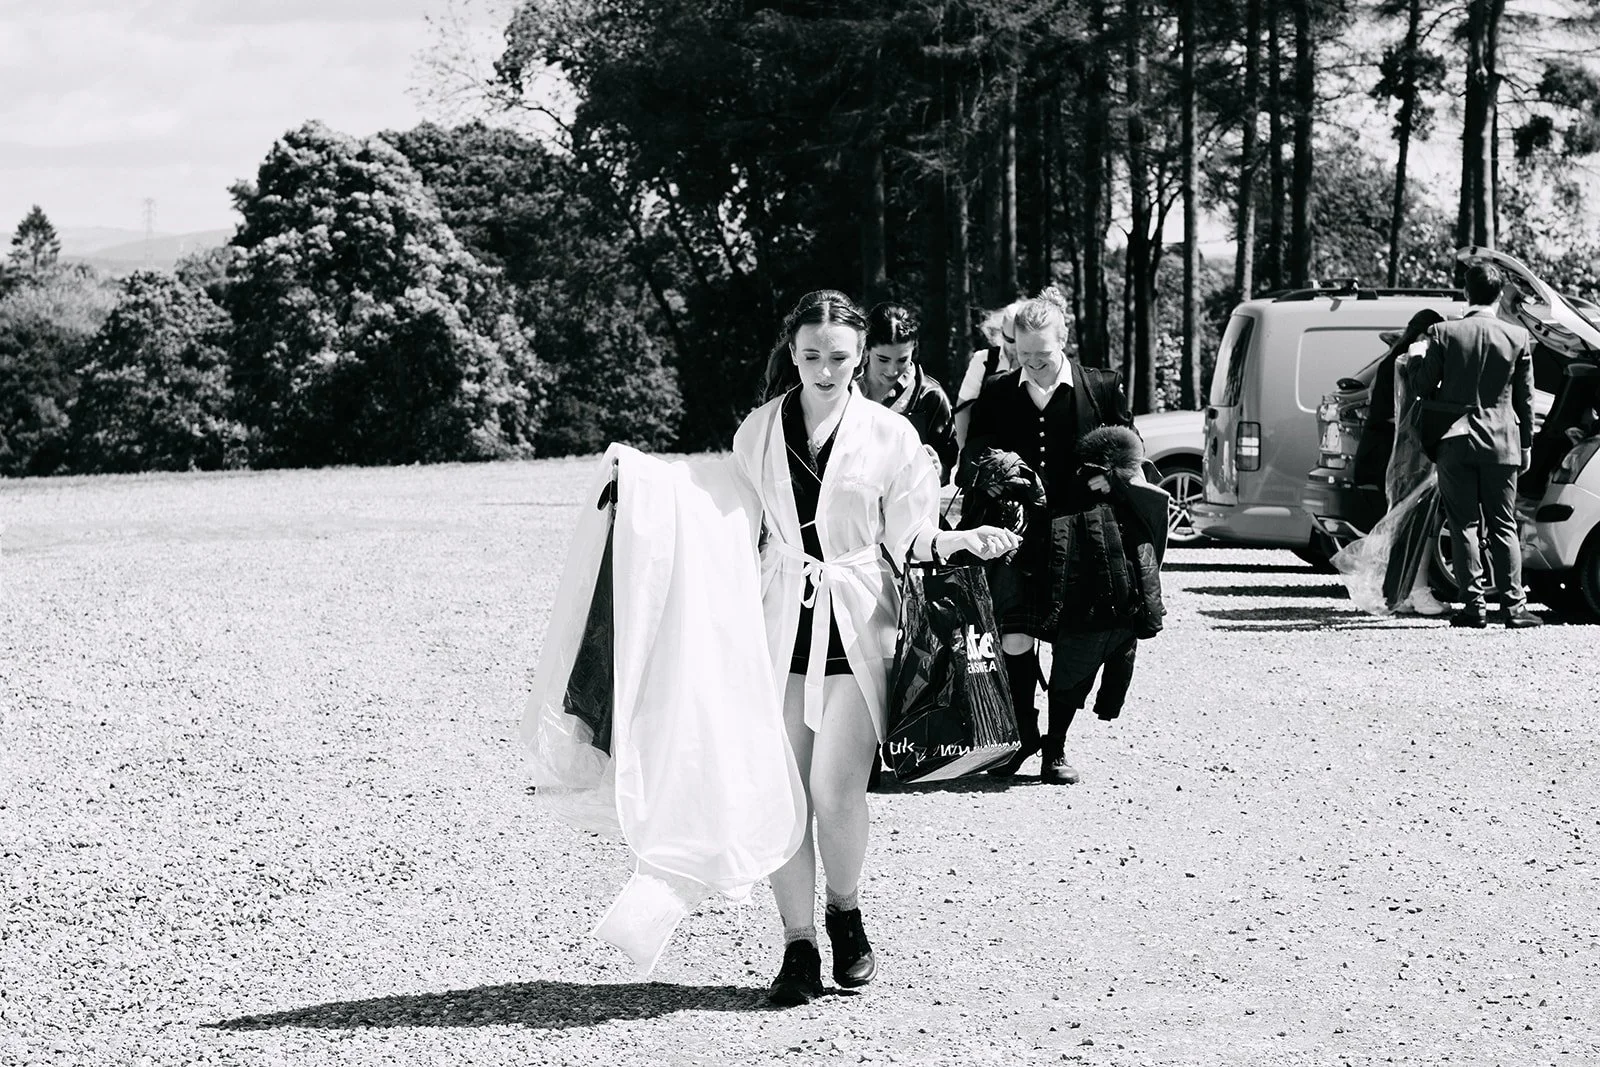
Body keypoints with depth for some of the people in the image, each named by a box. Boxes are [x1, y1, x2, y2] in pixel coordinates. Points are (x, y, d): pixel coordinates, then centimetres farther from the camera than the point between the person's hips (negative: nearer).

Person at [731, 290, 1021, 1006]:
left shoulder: (890, 435, 2)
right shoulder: (757, 431, 8)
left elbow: (907, 536, 5)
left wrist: (963, 541, -12)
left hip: (856, 622, -2)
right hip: (780, 622, 2)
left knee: (834, 790, -9)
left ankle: (845, 913, 18)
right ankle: (798, 947, 9)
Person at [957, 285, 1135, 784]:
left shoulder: (1102, 389, 2)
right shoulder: (996, 394, 7)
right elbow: (972, 463, 12)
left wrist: (1105, 481, -9)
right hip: (1016, 536, 1)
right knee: (1014, 639, -10)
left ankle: (1055, 747, 16)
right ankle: (1023, 733, 10)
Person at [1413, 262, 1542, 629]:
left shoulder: (1444, 333, -8)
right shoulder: (1518, 338, -3)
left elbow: (1423, 387, -2)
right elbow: (1525, 398, 4)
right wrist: (1526, 445, 13)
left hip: (1455, 441, -1)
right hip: (1501, 443, 1)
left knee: (1463, 525, 4)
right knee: (1503, 526, 7)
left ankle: (1473, 605, 1)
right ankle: (1514, 606, 3)